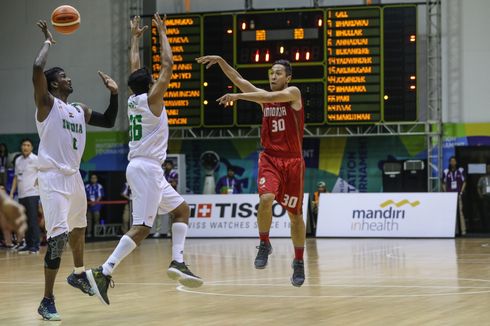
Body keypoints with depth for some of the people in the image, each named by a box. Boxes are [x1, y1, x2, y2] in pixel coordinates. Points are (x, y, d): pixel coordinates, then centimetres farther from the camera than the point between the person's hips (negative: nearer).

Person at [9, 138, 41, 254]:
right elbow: (16, 177, 18)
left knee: (33, 221, -9)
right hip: (21, 195, 6)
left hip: (32, 194, -6)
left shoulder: (35, 159, -5)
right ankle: (28, 245, 14)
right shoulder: (18, 160, 13)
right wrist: (12, 193, 11)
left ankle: (35, 245, -8)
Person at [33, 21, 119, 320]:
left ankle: (79, 275, 52)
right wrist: (48, 42, -9)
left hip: (74, 176, 8)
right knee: (59, 236, -17)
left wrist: (114, 94, 11)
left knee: (79, 227, 26)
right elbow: (38, 69, -24)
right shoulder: (47, 103, -8)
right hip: (53, 177, -8)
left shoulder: (80, 110, 14)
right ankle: (47, 301, -14)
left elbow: (109, 122, 22)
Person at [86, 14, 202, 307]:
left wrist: (135, 37, 31)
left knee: (182, 209, 18)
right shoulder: (151, 99, -10)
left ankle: (178, 262, 6)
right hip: (147, 168, -10)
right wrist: (162, 32, 1)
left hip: (147, 169, 10)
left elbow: (135, 68, 24)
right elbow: (168, 65, -7)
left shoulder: (133, 100, 9)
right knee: (142, 228, -14)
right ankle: (104, 272, -22)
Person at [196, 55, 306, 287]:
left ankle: (299, 261, 19)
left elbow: (271, 97, -25)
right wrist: (220, 61, -14)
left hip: (292, 161, -2)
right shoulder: (263, 95, 8)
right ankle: (264, 244, -6)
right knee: (266, 199, -25)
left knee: (295, 213, 5)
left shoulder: (293, 93, -6)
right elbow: (239, 80, 0)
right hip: (269, 158, 2)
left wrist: (238, 96, -32)